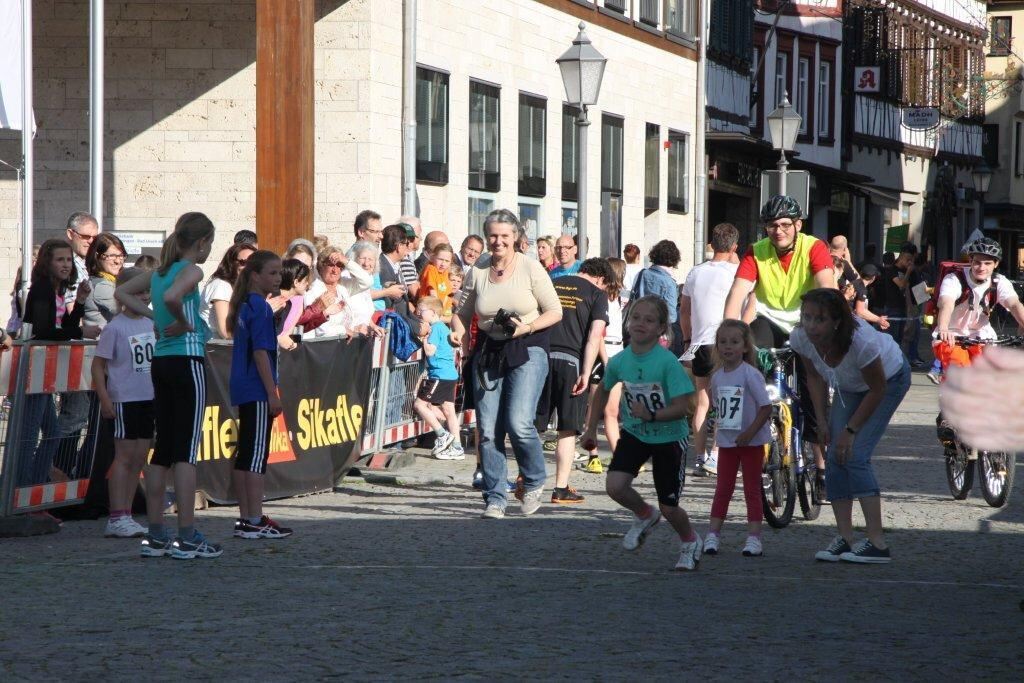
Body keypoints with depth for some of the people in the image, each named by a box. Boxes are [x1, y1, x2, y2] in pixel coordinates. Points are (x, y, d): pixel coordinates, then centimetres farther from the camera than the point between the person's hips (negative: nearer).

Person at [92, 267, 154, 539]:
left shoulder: (151, 325, 9)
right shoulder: (115, 327, -10)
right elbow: (98, 365, -9)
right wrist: (104, 399, -16)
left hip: (149, 398, 7)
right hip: (125, 400, -7)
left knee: (139, 458, 8)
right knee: (124, 457, -6)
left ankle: (126, 515, 14)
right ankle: (116, 518, -4)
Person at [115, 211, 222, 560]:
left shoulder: (160, 271, 13)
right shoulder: (192, 270, -10)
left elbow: (122, 292, 24)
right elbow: (172, 296, -31)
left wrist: (154, 317, 13)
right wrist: (183, 322, -13)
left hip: (161, 362, 8)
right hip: (187, 361, -8)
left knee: (163, 449, 11)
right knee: (186, 450, -7)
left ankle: (155, 535, 12)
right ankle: (187, 537, -7)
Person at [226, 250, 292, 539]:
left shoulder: (244, 306, 15)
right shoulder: (260, 308, -13)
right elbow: (261, 353, -18)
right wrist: (273, 393, -17)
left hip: (242, 390, 10)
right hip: (257, 391, -10)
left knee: (244, 454, 10)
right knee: (257, 454, -8)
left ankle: (245, 518, 13)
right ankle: (255, 521, -8)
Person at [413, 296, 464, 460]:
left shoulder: (435, 328, -12)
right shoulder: (445, 328, 17)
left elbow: (430, 351, -19)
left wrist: (424, 336, -9)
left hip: (439, 375, -10)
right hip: (451, 374, 10)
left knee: (419, 404, -6)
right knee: (448, 410, 10)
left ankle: (443, 435, -7)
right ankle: (456, 448, 10)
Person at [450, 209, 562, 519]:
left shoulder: (530, 268, -4)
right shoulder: (477, 272, 5)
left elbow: (555, 311, -1)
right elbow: (462, 312, 14)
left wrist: (528, 327, -17)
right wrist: (458, 331, -7)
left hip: (527, 350, -4)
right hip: (488, 351, 4)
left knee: (519, 423, -17)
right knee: (488, 430, -1)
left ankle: (534, 482, 9)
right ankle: (495, 499, 9)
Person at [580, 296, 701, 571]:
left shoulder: (668, 362, -24)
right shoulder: (619, 362, -9)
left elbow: (681, 407, -26)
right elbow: (603, 390, 12)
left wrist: (651, 415, -40)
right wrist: (591, 429, 13)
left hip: (668, 437, -4)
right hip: (634, 433, 4)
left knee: (668, 507, 1)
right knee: (614, 486, -18)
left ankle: (690, 541, 35)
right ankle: (645, 516, 15)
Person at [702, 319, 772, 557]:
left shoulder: (750, 374, -15)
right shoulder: (717, 377, 3)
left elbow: (766, 407, -17)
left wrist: (750, 432, -22)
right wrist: (722, 429, 4)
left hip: (751, 441, -5)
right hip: (727, 441, 5)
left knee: (752, 489, 2)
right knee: (723, 489, 7)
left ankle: (754, 538, 6)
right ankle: (712, 535, 9)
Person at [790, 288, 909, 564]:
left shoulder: (862, 342, -41)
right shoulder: (800, 339, -26)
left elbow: (878, 389, -24)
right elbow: (815, 377, -4)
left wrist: (851, 430, -20)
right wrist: (822, 420, -8)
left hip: (890, 379, -6)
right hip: (849, 385, 6)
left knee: (855, 455, -18)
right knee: (835, 457, -6)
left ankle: (877, 543, -18)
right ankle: (845, 538, 2)